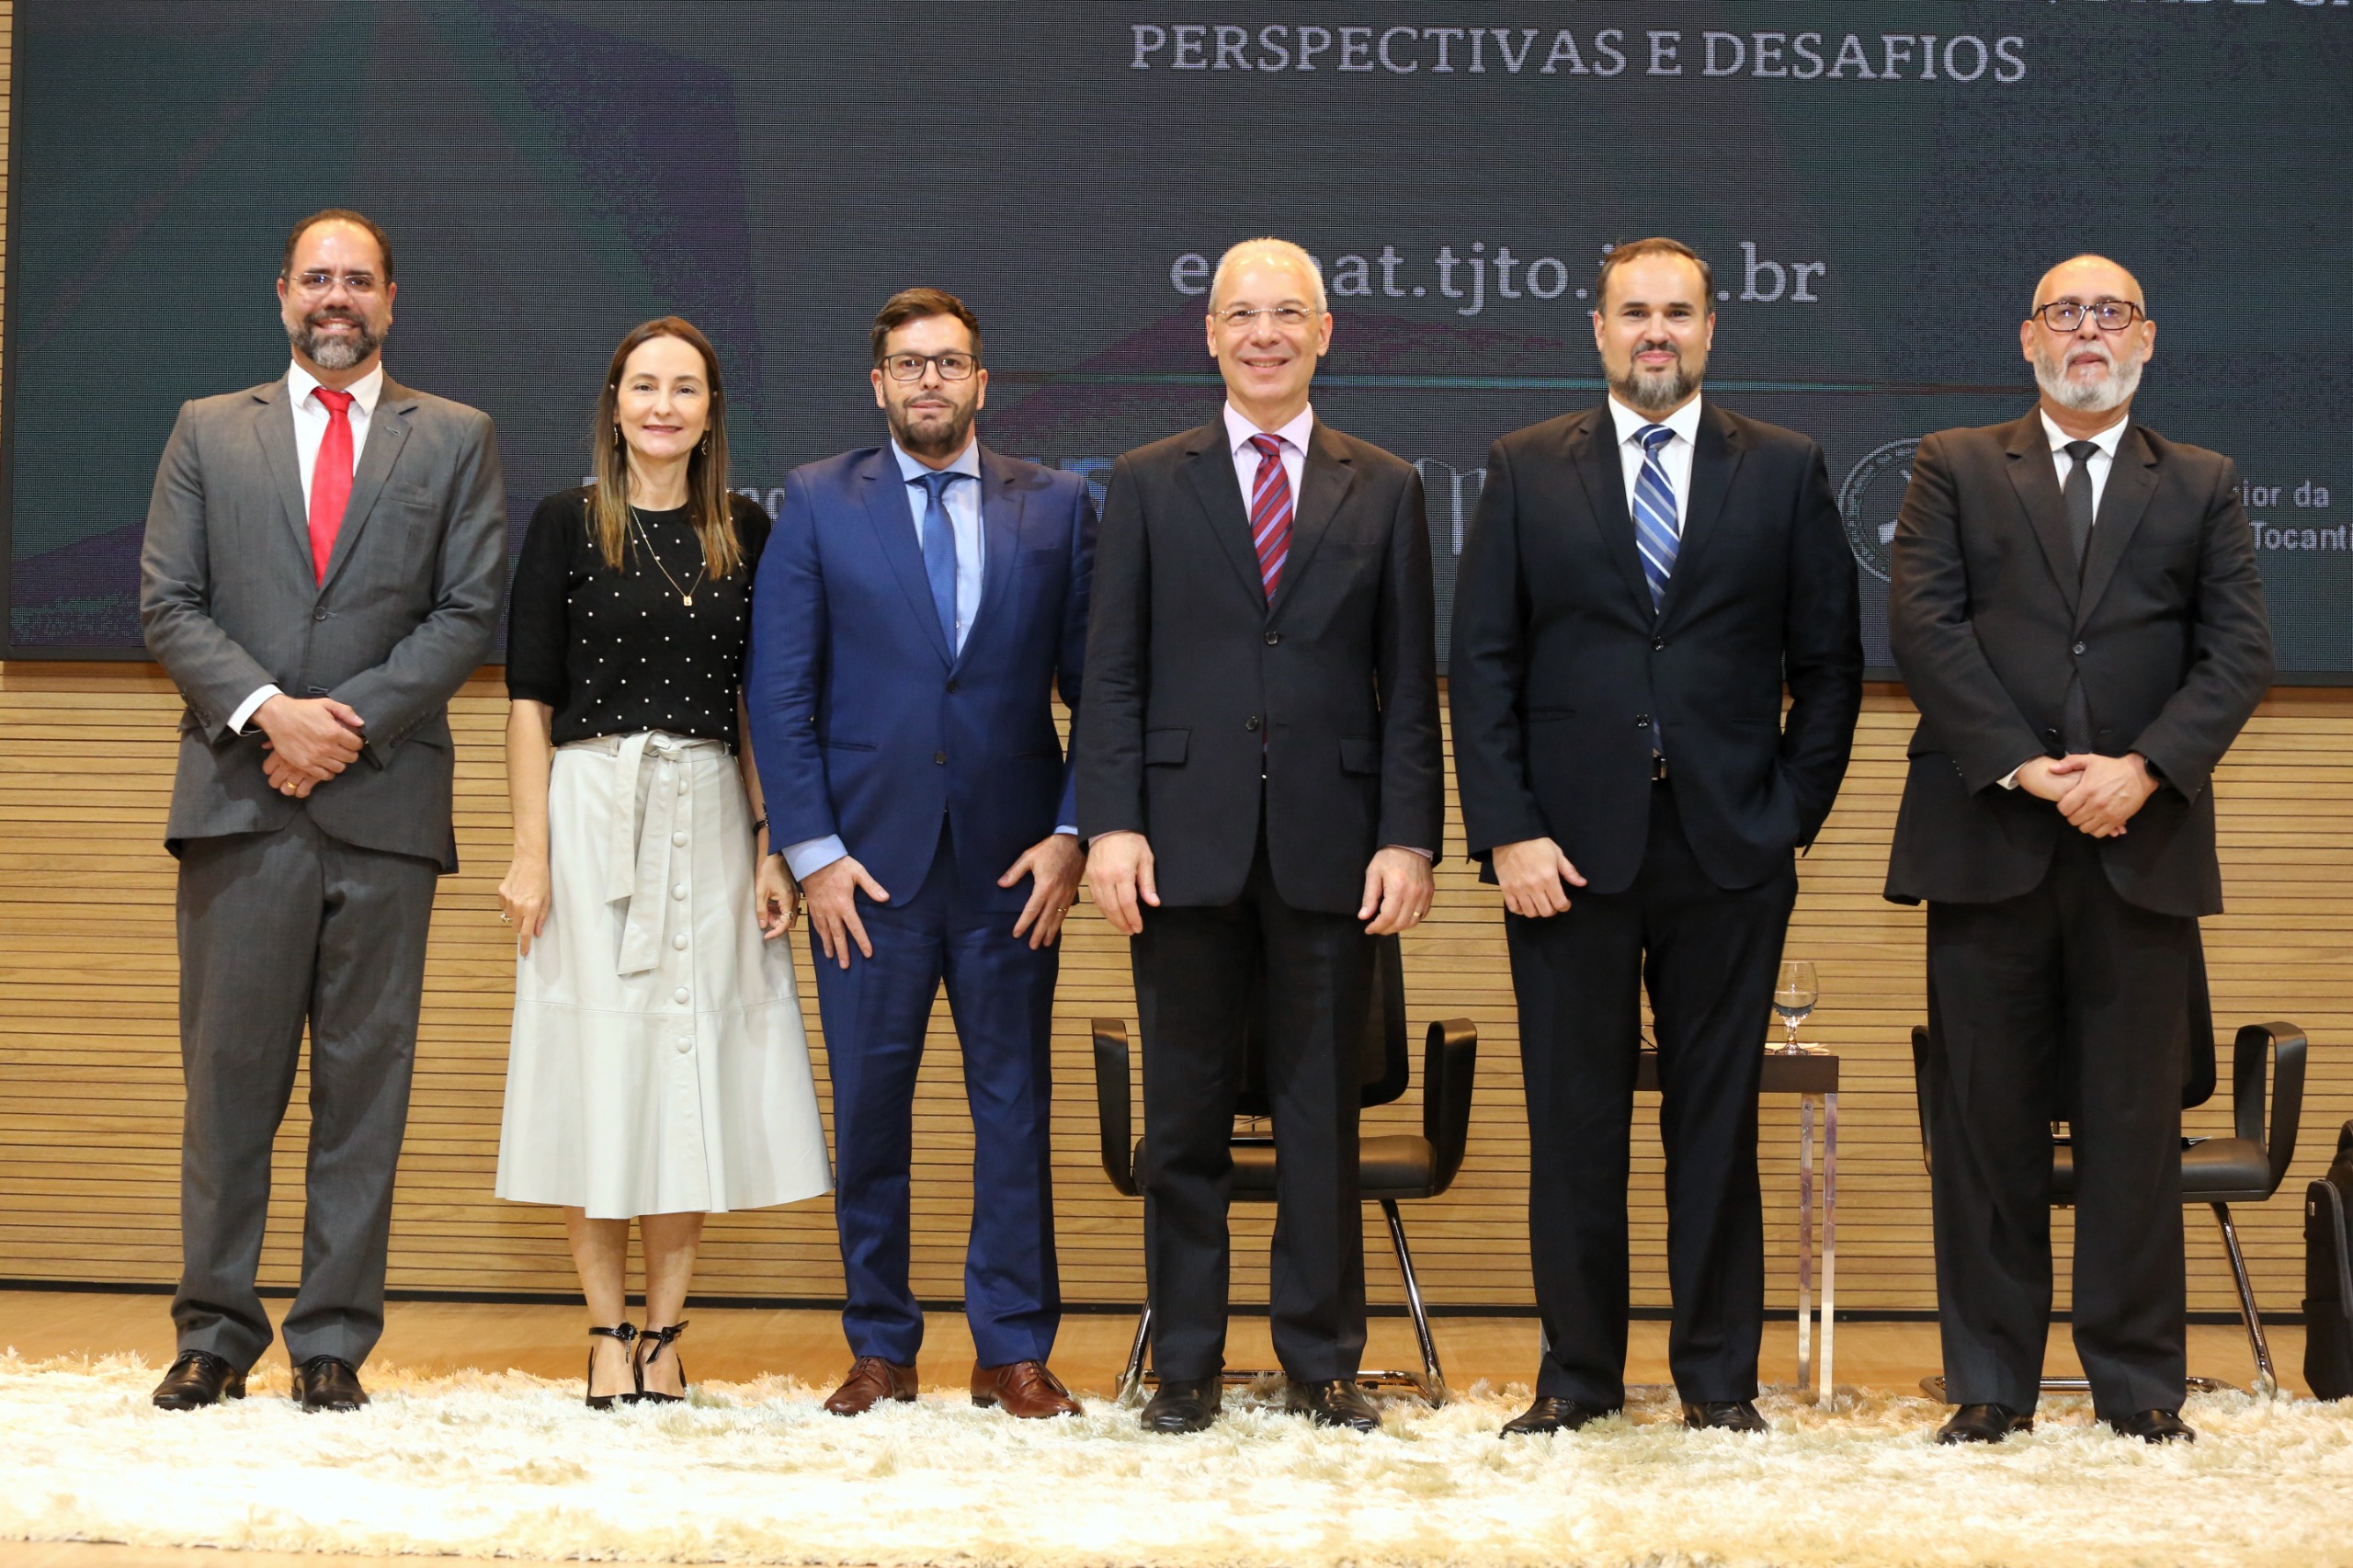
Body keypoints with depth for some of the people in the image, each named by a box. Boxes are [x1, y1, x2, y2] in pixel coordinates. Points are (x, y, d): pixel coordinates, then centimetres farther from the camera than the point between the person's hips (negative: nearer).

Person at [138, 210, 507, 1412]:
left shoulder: (456, 440, 11)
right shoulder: (207, 432, 14)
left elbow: (468, 613, 2)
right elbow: (168, 605, 6)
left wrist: (350, 721, -9)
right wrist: (267, 712, -9)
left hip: (385, 798, -1)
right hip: (239, 799, 1)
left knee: (366, 1075, 1)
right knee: (228, 1068, 1)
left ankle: (334, 1341, 6)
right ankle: (215, 1333, 9)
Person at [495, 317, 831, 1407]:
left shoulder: (744, 532, 9)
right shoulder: (568, 523, 1)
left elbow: (756, 701, 10)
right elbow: (530, 697, -1)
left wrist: (771, 847, 1)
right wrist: (530, 854, -9)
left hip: (709, 818, 2)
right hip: (592, 810, -2)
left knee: (694, 1064, 1)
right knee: (594, 1061, -1)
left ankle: (663, 1331, 8)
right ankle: (607, 1330, 7)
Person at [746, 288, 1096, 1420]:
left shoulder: (1056, 506, 7)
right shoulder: (818, 505, 5)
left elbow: (1096, 685, 6)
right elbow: (779, 692, 2)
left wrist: (1072, 833, -3)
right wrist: (812, 849, -6)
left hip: (1012, 863, 1)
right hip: (867, 861, 0)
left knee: (1016, 1107, 4)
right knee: (870, 1112, 3)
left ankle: (1016, 1352, 12)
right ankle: (879, 1349, 14)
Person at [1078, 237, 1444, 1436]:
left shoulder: (1384, 491, 9)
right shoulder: (1147, 485, 8)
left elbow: (1409, 684, 6)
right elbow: (1112, 672, 4)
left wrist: (1409, 836, -3)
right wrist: (1110, 823, -7)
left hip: (1330, 845, 0)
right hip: (1187, 841, 0)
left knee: (1322, 1113, 6)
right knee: (1186, 1115, 5)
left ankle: (1323, 1362, 16)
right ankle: (1185, 1366, 14)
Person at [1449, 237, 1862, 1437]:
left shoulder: (1784, 472, 7)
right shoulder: (1526, 471, 6)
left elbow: (1829, 661, 7)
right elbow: (1482, 663, 2)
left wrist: (1794, 814, -1)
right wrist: (1506, 832, -7)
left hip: (1729, 851, 0)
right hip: (1570, 845, 0)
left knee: (1718, 1120, 6)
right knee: (1573, 1121, 4)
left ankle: (1718, 1375, 16)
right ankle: (1577, 1373, 15)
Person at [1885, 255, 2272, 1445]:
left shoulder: (2203, 487, 14)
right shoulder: (1954, 469, 11)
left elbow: (2238, 652, 3)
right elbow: (1923, 628, -2)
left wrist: (2144, 769, -13)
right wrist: (2024, 768, -12)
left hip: (2141, 847, 1)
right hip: (1990, 842, -1)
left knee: (2137, 1120, 3)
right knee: (1986, 1120, 2)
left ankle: (2138, 1382, 11)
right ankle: (1991, 1383, 10)